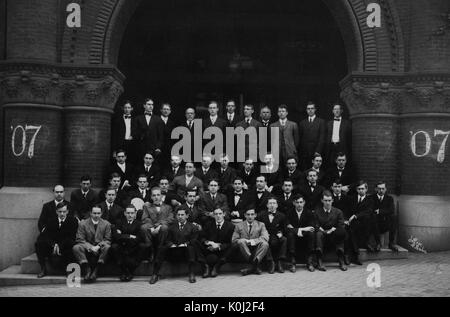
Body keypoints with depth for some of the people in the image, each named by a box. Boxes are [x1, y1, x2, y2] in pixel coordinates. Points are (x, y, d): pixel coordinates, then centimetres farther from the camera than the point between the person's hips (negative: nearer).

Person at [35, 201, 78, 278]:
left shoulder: (73, 220, -2)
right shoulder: (51, 220, 6)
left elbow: (72, 238, -10)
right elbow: (45, 236, -3)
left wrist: (60, 246, -21)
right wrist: (54, 245, -21)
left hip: (65, 249, -3)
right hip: (51, 247, 3)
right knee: (38, 243, -20)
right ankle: (43, 269, -12)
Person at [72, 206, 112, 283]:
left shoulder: (106, 224, 6)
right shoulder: (83, 224, 4)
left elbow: (107, 240, 2)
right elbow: (80, 239, -1)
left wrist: (98, 246, -16)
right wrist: (90, 247, -17)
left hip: (100, 249, 0)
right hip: (87, 248, 0)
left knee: (107, 247, -32)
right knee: (76, 247, -27)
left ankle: (96, 270, -29)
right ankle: (87, 269, -29)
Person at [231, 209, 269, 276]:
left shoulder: (261, 225, 14)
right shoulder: (238, 226, 14)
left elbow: (265, 237, -4)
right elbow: (233, 240, 4)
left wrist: (253, 241, -19)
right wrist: (245, 241, -13)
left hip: (257, 250, 0)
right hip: (244, 250, 0)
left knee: (265, 244, -30)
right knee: (241, 241, -31)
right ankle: (255, 266, -35)